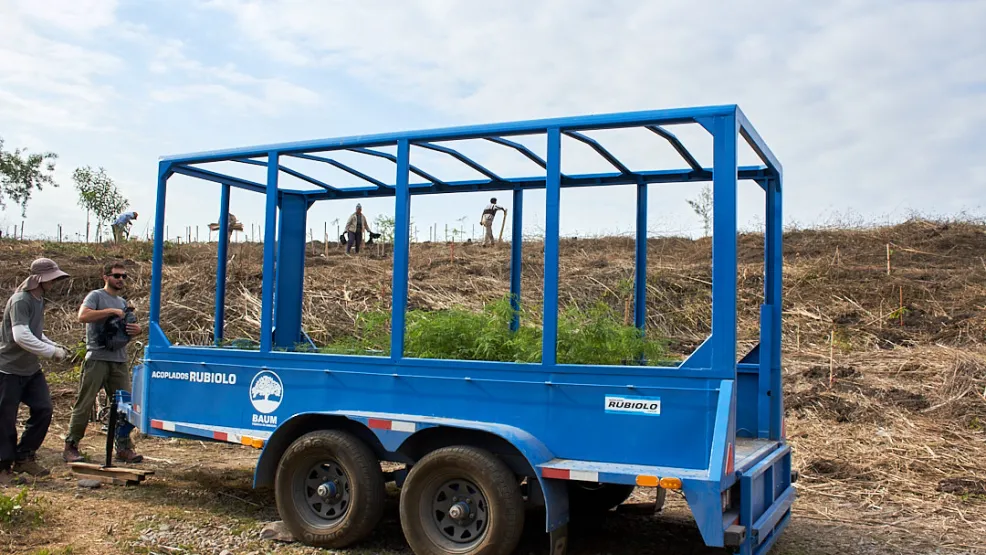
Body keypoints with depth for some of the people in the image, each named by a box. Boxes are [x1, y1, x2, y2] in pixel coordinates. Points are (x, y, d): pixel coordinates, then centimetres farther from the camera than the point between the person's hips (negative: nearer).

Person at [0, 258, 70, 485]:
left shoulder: (39, 300, 9)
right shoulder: (20, 301, -20)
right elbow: (21, 337, -30)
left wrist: (54, 346, 4)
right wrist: (52, 351, -25)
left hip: (31, 369, 8)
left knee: (43, 410, 3)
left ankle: (24, 457, 16)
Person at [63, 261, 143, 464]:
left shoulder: (123, 302, 22)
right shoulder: (96, 296, 0)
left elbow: (130, 326, 26)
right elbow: (83, 315, -18)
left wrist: (137, 329, 3)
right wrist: (111, 311, -16)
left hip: (119, 361, 6)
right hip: (97, 359, -6)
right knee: (84, 404, -2)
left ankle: (124, 448, 9)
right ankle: (71, 447, 7)